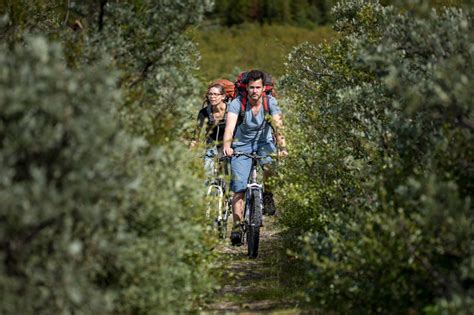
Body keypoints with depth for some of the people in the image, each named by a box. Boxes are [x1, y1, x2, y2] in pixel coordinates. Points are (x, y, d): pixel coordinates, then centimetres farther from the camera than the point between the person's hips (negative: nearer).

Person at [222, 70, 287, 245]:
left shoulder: (270, 102, -16)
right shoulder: (237, 103, -19)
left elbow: (278, 126, -27)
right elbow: (230, 126, -32)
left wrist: (282, 147, -44)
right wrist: (227, 146, -52)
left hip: (264, 141, 1)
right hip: (242, 144, -1)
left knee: (269, 163, -33)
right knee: (239, 189, -12)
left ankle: (267, 194, -6)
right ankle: (237, 227, -6)